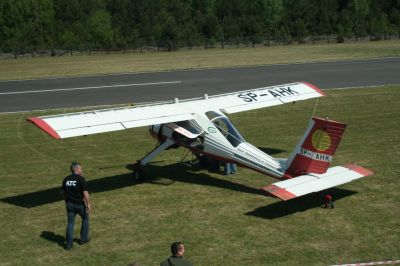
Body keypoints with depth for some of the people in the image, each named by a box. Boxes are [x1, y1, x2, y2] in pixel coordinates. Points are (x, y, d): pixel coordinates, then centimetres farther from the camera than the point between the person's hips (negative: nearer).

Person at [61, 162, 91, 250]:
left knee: (70, 223, 8)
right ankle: (83, 239, 25)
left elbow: (63, 192, 11)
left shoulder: (66, 179, 3)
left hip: (70, 204, 4)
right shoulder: (81, 179, -14)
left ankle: (69, 243, 4)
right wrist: (88, 204, -11)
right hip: (80, 204, -4)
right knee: (85, 219, 19)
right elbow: (85, 193, -19)